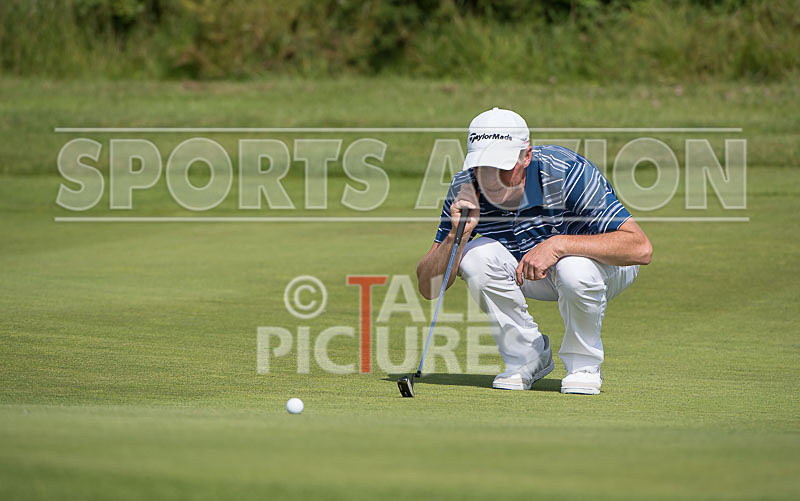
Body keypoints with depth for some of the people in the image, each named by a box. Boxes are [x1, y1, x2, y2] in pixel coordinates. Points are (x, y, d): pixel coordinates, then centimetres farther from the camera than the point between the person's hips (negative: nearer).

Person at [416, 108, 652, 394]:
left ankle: (584, 363, -8)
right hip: (529, 276, 4)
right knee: (476, 255, -25)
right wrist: (457, 235, -37)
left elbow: (640, 248, -39)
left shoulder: (567, 172, -32)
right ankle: (526, 359, -5)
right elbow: (428, 287, -18)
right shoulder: (465, 190, -20)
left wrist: (557, 244, -46)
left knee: (575, 269, -37)